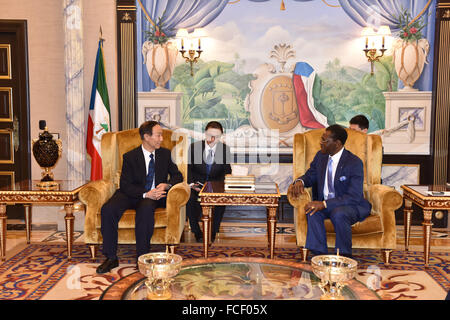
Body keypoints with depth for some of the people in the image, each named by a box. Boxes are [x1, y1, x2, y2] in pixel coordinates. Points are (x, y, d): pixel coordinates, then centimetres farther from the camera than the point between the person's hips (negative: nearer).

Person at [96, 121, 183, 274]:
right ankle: (111, 258, -17)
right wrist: (146, 194, -25)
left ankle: (142, 257, -27)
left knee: (146, 208, -36)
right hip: (132, 195, 0)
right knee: (108, 209, -27)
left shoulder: (165, 154, 6)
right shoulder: (130, 157, -3)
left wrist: (166, 185, -14)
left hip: (154, 195, 0)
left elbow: (177, 175, 9)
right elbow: (125, 185, -8)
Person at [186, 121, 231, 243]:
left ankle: (213, 232, -9)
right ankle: (197, 232, -9)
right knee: (190, 199, -30)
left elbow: (227, 171, 2)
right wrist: (192, 184, -15)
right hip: (197, 185, 0)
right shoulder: (194, 147, -3)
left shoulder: (225, 149, -2)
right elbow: (189, 169, 3)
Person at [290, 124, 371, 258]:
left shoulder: (354, 163, -19)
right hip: (324, 203, 5)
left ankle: (344, 255, -17)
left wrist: (324, 204, -34)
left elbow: (353, 197, -25)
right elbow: (310, 176, 16)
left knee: (338, 213, -37)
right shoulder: (320, 156, 1)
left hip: (351, 206, -5)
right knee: (312, 211, -27)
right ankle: (320, 253, -21)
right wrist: (300, 181, -11)